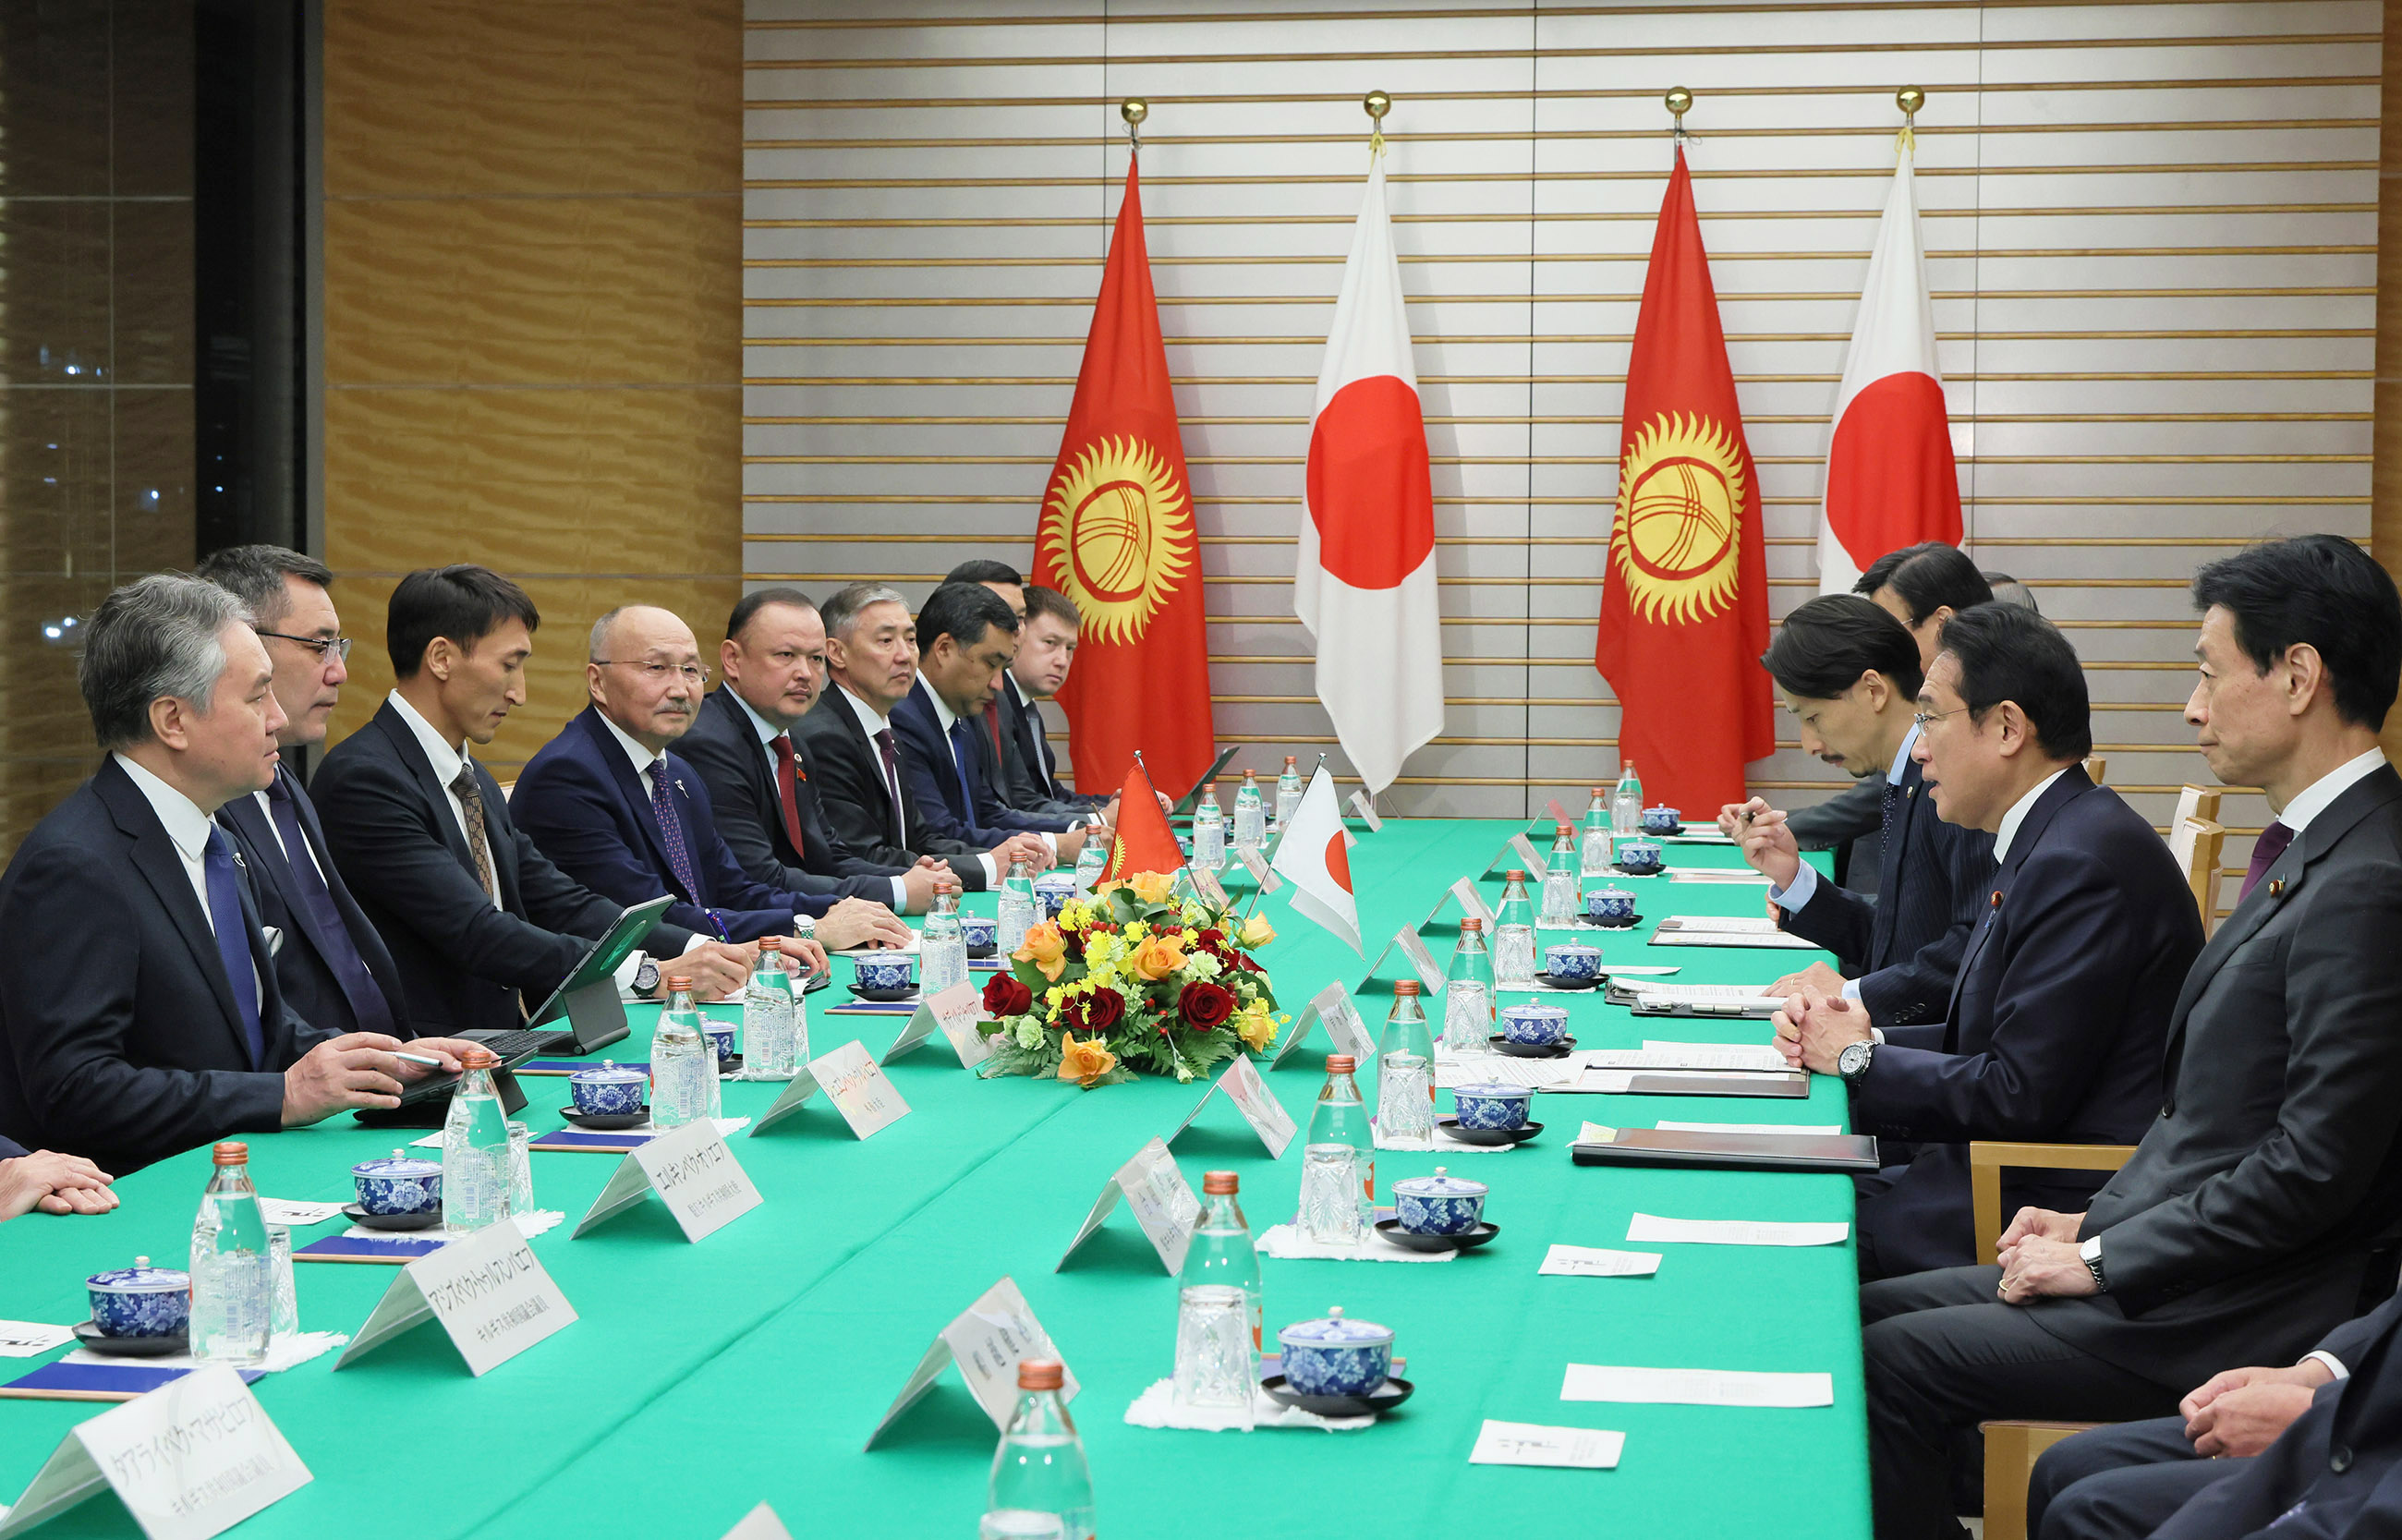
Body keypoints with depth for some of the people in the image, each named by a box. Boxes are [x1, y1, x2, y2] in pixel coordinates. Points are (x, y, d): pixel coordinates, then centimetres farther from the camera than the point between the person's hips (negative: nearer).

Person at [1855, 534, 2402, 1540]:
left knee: (1890, 1364, -13)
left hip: (2236, 1318, -10)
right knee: (1863, 1312, 7)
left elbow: (2316, 1165, -23)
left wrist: (2102, 1259, -16)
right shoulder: (2307, 855, 12)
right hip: (2172, 1261, 10)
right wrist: (2094, 1222, 8)